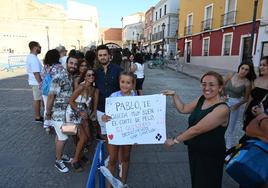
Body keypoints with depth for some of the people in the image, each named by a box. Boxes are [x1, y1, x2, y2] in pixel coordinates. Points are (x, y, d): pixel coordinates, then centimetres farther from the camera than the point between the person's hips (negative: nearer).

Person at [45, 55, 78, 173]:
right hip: (57, 112, -8)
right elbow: (51, 95, -20)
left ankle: (59, 155, 37)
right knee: (63, 137, 0)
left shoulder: (72, 77, 3)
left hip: (65, 111, 8)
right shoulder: (59, 76, -22)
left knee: (59, 135, 21)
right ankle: (58, 161, 19)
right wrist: (48, 113, -15)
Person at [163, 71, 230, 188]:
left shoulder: (222, 109, -27)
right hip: (194, 150, 7)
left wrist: (175, 140, -21)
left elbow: (197, 129, -29)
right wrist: (174, 95, 1)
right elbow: (183, 109, 11)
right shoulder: (201, 99, -2)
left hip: (210, 156, -7)